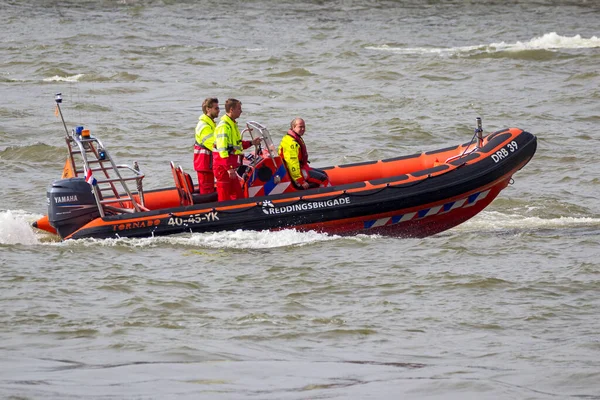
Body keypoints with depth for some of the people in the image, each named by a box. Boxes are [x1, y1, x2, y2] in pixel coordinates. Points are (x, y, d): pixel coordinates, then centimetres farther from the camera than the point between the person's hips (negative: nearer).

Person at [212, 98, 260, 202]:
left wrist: (251, 143, 20)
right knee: (224, 197, -4)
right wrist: (229, 168, -26)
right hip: (223, 167, -10)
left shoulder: (232, 124, 17)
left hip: (230, 167, 10)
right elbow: (222, 149, -24)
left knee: (238, 195, 14)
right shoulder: (224, 126, -17)